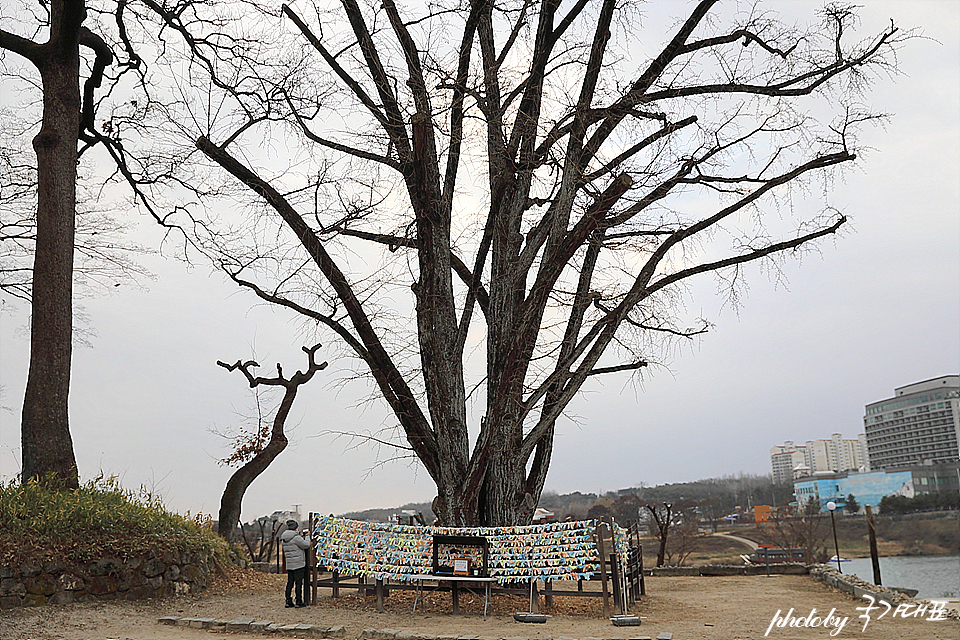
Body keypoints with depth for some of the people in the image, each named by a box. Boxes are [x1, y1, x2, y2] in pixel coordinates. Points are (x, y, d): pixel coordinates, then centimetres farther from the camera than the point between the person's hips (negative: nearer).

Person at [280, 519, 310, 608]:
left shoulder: (284, 539, 10)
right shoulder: (296, 537, -16)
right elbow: (306, 545, -12)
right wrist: (307, 541, 12)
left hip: (289, 564, 7)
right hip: (298, 564, -7)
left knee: (290, 582, 11)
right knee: (299, 582, -1)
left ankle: (288, 601, 11)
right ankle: (299, 602, 1)